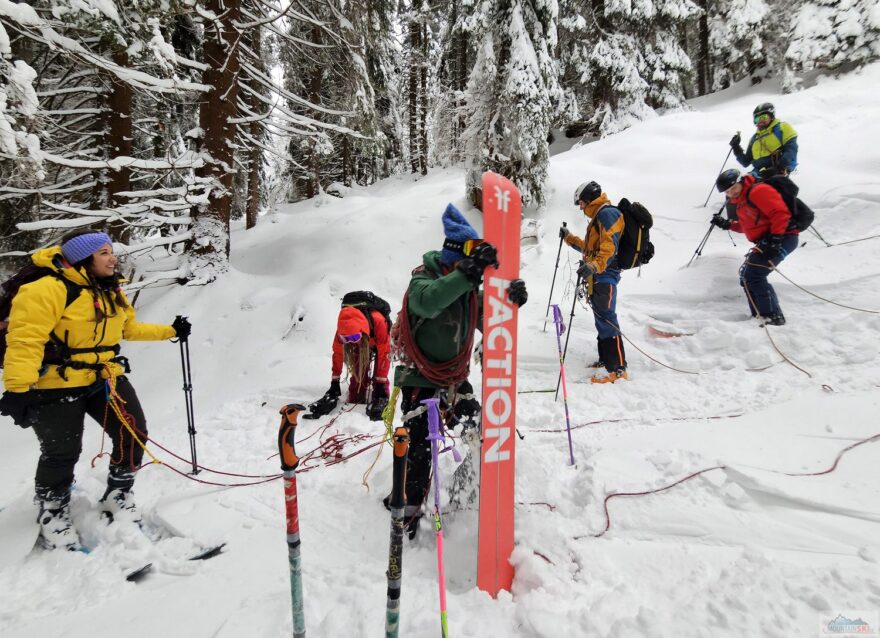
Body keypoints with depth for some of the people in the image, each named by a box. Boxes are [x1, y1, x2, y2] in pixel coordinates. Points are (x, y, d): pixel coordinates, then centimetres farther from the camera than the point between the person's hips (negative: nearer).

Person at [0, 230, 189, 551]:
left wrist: (170, 331, 21)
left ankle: (117, 497, 26)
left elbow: (129, 328, 22)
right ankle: (52, 516, 30)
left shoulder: (110, 291, 9)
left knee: (134, 435, 3)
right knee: (61, 454, 4)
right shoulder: (48, 290, -19)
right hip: (56, 385, -7)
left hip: (105, 378, 7)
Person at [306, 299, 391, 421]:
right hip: (361, 343, 3)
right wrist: (335, 381, -19)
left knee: (379, 373, -19)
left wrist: (381, 383, -37)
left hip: (380, 342, -3)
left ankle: (381, 401, -11)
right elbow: (338, 353, -23)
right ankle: (355, 402, 7)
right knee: (358, 372, -9)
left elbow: (384, 354, -38)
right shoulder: (344, 327, -35)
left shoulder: (378, 322, -46)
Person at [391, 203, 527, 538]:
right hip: (421, 377, -7)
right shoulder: (423, 279, -18)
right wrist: (469, 272, -47)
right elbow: (428, 302, -41)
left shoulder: (466, 285, 3)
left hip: (456, 377, 7)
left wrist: (511, 300, -19)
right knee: (419, 445, -8)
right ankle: (409, 507, 8)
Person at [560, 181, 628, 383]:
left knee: (606, 319, -13)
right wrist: (569, 238, 38)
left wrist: (594, 266, -37)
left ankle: (617, 368, -12)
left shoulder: (607, 213, -9)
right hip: (597, 276, 11)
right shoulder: (598, 217, 24)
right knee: (601, 319, 15)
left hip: (604, 275, -11)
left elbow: (610, 246, -23)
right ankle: (605, 359, 24)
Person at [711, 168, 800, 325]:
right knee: (746, 276, 11)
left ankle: (773, 317, -14)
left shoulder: (757, 191, -12)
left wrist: (775, 238, -26)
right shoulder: (741, 203, 19)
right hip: (766, 241, 11)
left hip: (783, 237, -11)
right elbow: (746, 226, 33)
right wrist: (727, 225, 24)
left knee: (752, 275, -17)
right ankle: (759, 316, 16)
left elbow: (780, 212, -21)